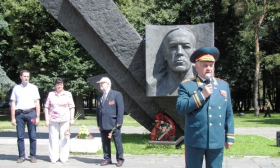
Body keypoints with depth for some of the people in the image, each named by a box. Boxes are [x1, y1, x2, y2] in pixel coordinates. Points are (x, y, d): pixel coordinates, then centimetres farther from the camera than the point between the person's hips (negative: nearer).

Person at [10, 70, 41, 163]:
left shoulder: (33, 88, 6)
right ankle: (21, 156, 11)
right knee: (20, 137, 3)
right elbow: (13, 104, 8)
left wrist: (37, 116, -1)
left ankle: (33, 156, 9)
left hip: (31, 113, -1)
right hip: (19, 114, 1)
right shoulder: (16, 88, 8)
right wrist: (13, 118, 3)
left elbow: (37, 103, 5)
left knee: (32, 136, 1)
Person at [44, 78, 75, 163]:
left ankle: (64, 157, 9)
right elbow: (46, 107, 8)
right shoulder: (50, 94, 9)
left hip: (65, 120, -1)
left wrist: (72, 119, -1)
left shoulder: (68, 94, 6)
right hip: (53, 120, 1)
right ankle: (53, 158, 9)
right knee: (53, 139, 2)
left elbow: (72, 107, 5)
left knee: (64, 139, 1)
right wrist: (47, 120, 2)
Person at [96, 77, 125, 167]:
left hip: (114, 124, -5)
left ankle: (120, 159, 11)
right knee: (105, 143, 8)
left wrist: (119, 122, -13)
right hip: (103, 125, 5)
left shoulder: (116, 94, -1)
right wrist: (99, 124, 10)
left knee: (118, 142, 1)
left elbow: (120, 109, -7)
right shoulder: (99, 97, 17)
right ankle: (107, 159, 17)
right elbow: (98, 111, 17)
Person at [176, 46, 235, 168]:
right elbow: (180, 108, -12)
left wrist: (229, 137, 9)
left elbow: (228, 114, 11)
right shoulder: (186, 85, 1)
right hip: (195, 140, -3)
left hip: (217, 140, 3)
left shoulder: (224, 85, 11)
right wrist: (201, 95, -15)